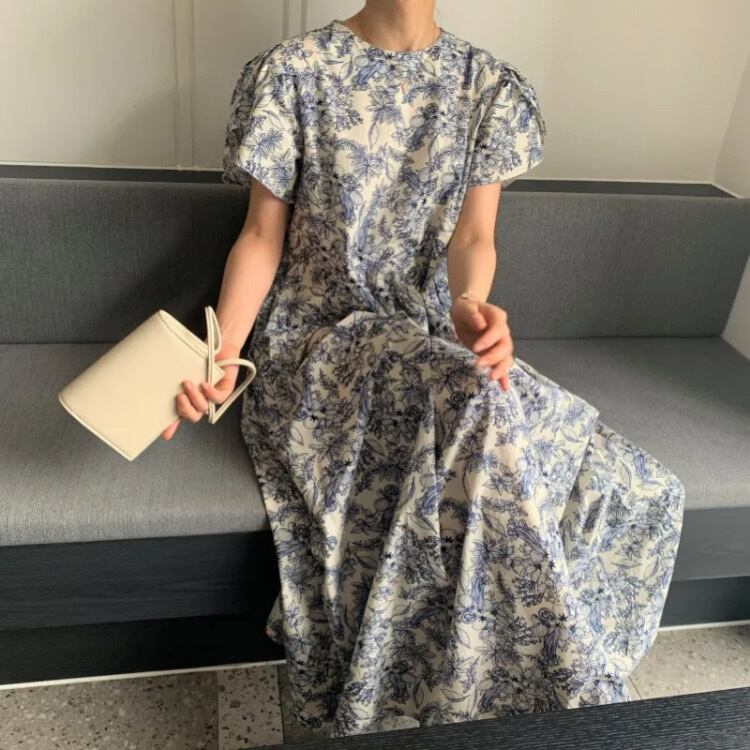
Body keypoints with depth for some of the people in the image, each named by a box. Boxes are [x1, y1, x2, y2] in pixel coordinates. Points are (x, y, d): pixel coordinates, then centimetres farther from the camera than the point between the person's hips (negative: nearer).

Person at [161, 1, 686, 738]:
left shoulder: (491, 86, 5)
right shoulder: (292, 71, -4)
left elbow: (473, 236, -1)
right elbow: (262, 235, -3)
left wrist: (470, 303, -25)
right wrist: (222, 350, -20)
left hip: (434, 338, 4)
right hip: (316, 338, -3)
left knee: (632, 485, -14)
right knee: (474, 410, -36)